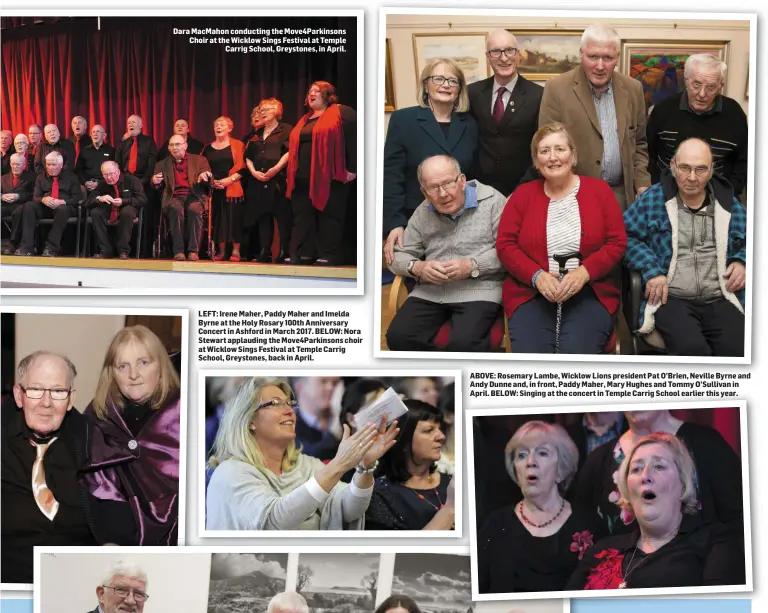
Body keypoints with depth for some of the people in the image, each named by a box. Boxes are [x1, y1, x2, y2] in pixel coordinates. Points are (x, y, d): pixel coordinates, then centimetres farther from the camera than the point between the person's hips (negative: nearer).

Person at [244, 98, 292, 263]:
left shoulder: (285, 129, 4)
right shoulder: (257, 135, 23)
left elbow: (289, 151, -9)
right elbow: (248, 157, 18)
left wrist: (276, 168, -19)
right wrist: (254, 171, 0)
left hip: (278, 180, -6)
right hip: (259, 181, 6)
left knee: (282, 216, -8)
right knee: (263, 216, 4)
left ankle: (284, 252, -7)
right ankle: (265, 252, 5)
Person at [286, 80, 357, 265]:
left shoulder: (341, 113, 0)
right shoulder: (304, 121, 23)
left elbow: (353, 139, -9)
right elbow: (294, 147, 26)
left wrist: (351, 169, -16)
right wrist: (291, 175, 18)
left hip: (329, 178, -7)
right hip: (303, 179, 7)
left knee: (329, 216, -4)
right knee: (302, 217, 5)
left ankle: (329, 256, 0)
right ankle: (302, 255, 9)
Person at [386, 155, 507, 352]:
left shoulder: (491, 200, 0)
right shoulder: (422, 213, 13)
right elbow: (398, 256, 17)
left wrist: (473, 266, -17)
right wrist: (417, 268, -5)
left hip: (478, 290, -4)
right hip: (429, 292, 4)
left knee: (464, 342, -32)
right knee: (398, 337, -20)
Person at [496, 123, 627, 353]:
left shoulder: (599, 189, 8)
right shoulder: (523, 194, 10)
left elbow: (617, 243, 3)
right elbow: (505, 244, 4)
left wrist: (584, 272, -14)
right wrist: (537, 276, -13)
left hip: (590, 293, 0)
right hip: (532, 293, 1)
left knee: (577, 353, -28)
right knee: (529, 354, -26)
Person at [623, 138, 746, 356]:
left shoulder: (729, 204, 15)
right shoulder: (653, 199, 6)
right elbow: (625, 235, -1)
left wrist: (742, 262, 6)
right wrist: (651, 270, -13)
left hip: (720, 300, 3)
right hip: (671, 298, -3)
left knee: (737, 349, -26)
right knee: (691, 348, -33)